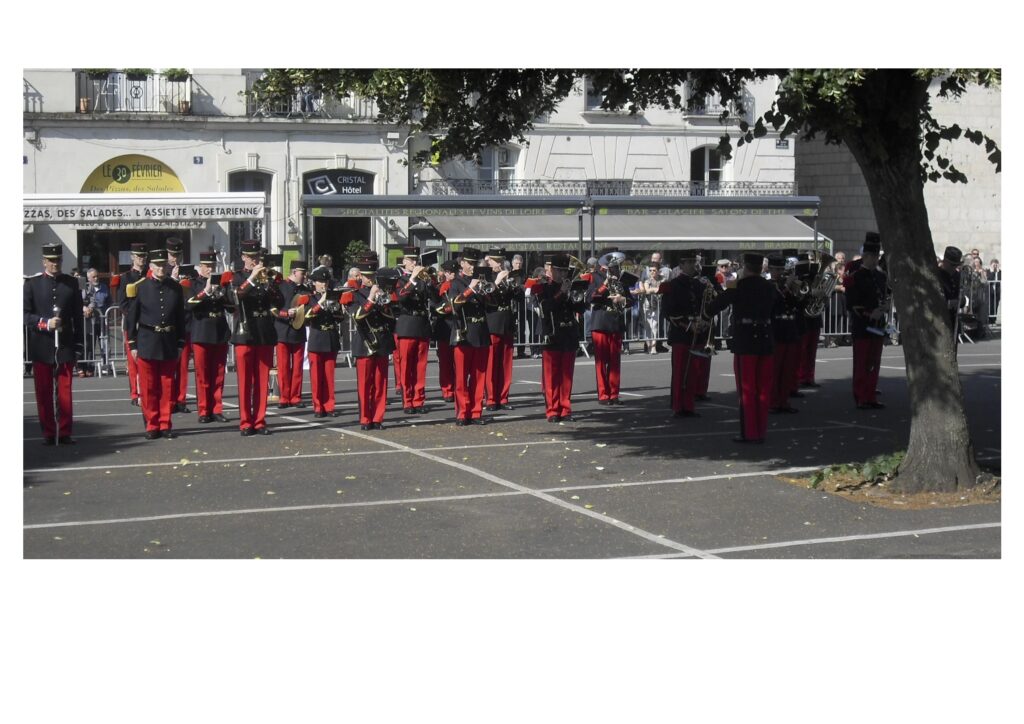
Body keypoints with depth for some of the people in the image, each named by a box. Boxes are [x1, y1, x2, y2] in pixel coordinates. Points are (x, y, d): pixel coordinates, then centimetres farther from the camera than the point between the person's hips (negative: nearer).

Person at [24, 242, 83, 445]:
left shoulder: (71, 283, 6)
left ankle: (64, 432, 8)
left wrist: (78, 345, 3)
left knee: (65, 391, 2)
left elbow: (78, 316, 7)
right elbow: (26, 314, -2)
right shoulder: (32, 283, 2)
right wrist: (45, 323, -18)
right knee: (44, 393, 4)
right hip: (41, 347, -1)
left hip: (65, 346, 1)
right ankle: (48, 433, 11)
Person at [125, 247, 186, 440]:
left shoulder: (176, 288, 5)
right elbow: (131, 317, 0)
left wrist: (180, 344, 6)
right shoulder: (139, 287, -1)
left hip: (169, 343, 2)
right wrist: (132, 344, -3)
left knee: (168, 387, 5)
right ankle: (152, 425, 10)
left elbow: (180, 317, 9)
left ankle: (165, 424, 14)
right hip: (147, 342, -2)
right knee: (149, 387, 2)